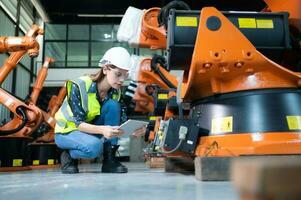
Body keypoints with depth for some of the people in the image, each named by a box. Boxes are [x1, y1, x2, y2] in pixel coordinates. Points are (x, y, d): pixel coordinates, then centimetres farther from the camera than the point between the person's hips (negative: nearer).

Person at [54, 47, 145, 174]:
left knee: (113, 106, -21)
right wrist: (102, 129, -47)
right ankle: (69, 155, -4)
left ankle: (109, 159, -16)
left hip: (93, 130, 6)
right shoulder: (79, 86, -24)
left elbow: (122, 121, -12)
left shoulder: (116, 92, -7)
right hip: (67, 131, -5)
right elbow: (78, 123, -29)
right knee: (95, 147, -37)